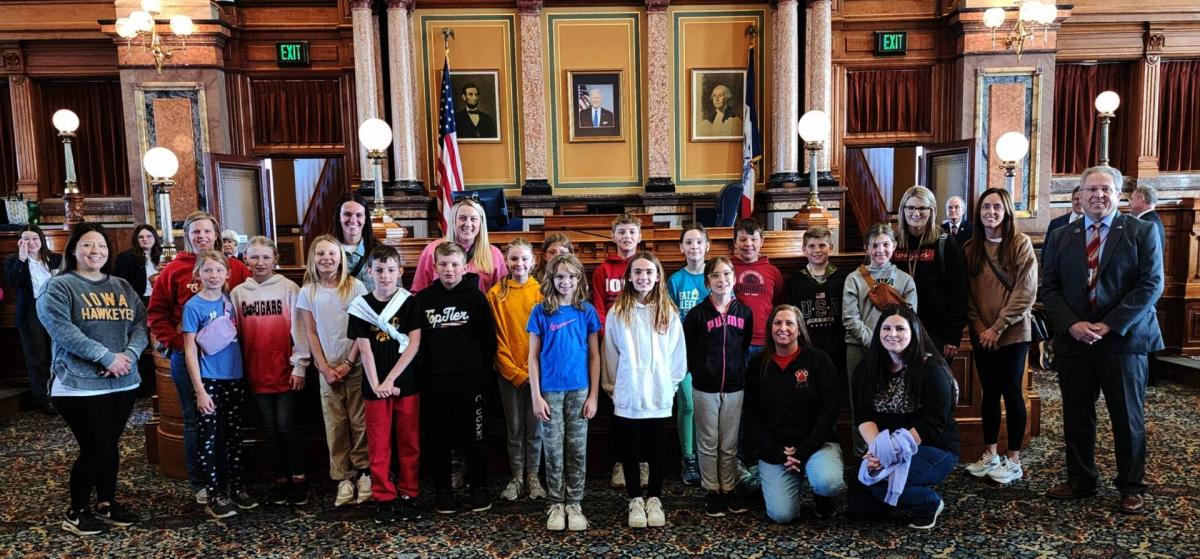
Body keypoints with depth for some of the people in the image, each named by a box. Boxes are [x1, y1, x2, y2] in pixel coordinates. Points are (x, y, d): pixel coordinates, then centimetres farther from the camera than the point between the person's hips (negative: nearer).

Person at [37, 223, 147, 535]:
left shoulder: (122, 287, 12)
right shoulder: (59, 287, -6)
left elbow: (141, 323, 5)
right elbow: (61, 329, -18)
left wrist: (129, 354, -14)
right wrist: (107, 357, -21)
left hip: (123, 382, 6)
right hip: (80, 384, -6)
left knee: (111, 446, 14)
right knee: (95, 449, -3)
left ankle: (107, 504, 29)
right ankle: (76, 512, 15)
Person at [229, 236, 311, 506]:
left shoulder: (289, 288, -4)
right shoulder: (238, 293, 5)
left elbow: (299, 329, -6)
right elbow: (234, 333, 7)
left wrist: (299, 365, -8)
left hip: (286, 372, -3)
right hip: (256, 373, 3)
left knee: (286, 424, -4)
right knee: (270, 428, 10)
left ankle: (298, 478, 11)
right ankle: (281, 478, 21)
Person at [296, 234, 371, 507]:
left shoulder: (355, 286, -2)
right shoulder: (308, 292, 4)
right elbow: (310, 334, 4)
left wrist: (348, 363, -8)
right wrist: (325, 367, -4)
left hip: (355, 366, -2)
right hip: (328, 368, 2)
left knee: (360, 421, 0)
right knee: (335, 425, 3)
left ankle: (364, 472, 10)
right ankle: (343, 479, 9)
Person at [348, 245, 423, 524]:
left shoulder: (410, 302, 0)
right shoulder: (361, 306, 2)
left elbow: (414, 344, -5)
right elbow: (364, 348, -1)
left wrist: (390, 379, -11)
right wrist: (376, 384, -11)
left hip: (406, 384, 0)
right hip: (375, 386, 1)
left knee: (409, 443, 6)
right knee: (379, 446, 5)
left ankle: (408, 495, 19)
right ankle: (384, 498, 17)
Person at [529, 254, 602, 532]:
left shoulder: (587, 311, 0)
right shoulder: (541, 311, -2)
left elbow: (594, 355, 4)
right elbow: (533, 356, -1)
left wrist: (593, 395, -1)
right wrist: (536, 396, -6)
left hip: (579, 390, 1)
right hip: (550, 391, -1)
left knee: (577, 451, 8)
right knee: (553, 451, 6)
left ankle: (574, 504, 20)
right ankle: (556, 505, 19)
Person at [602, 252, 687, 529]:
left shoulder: (668, 312, 0)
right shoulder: (618, 312, -3)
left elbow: (677, 354, 5)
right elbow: (610, 354, 1)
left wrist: (671, 384, 4)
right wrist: (613, 387, 3)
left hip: (659, 396, 1)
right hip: (627, 396, 0)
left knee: (656, 451, 11)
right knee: (630, 450, 9)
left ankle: (654, 499, 26)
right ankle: (635, 500, 24)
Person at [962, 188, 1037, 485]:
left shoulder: (1021, 243, -7)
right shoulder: (971, 248, 6)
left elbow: (1026, 293, -12)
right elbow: (968, 294, 7)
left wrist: (997, 328, -14)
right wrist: (979, 327, -5)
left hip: (1013, 333, -4)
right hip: (981, 334, 4)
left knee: (1011, 392, 1)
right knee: (989, 392, 10)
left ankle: (1014, 460, 11)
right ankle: (990, 455, 20)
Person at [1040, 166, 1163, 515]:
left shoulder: (1142, 232, 1)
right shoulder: (1060, 237, 9)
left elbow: (1151, 285, -7)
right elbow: (1049, 288, 5)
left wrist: (1109, 325, -15)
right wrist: (1071, 324, -11)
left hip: (1123, 339, -3)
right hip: (1073, 339, 3)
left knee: (1128, 416, 6)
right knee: (1076, 415, 9)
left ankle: (1131, 487, 20)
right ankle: (1080, 480, 23)